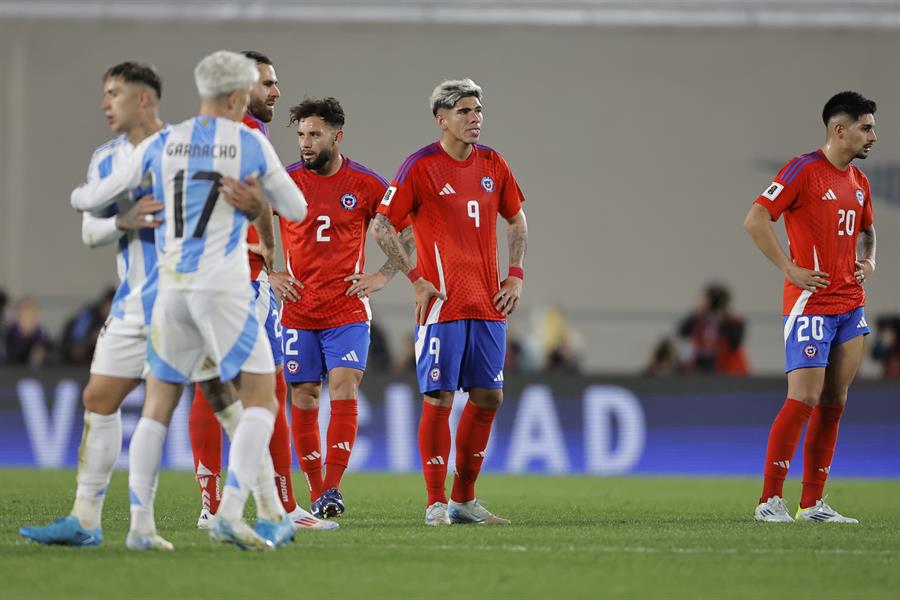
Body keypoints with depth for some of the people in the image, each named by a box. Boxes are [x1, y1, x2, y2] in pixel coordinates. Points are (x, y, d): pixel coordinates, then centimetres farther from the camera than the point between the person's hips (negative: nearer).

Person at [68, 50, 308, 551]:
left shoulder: (162, 144, 7)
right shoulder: (252, 144, -1)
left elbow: (98, 197, 14)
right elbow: (296, 210, 9)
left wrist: (78, 196, 38)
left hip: (172, 285, 4)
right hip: (225, 289, -4)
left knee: (159, 404, 12)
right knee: (261, 400, 0)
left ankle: (141, 522, 4)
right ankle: (232, 512, -16)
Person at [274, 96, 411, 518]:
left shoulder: (365, 184, -1)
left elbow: (409, 228, 9)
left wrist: (383, 276, 1)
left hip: (348, 312, -1)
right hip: (297, 313, 1)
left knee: (344, 390, -15)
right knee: (304, 401, 3)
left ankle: (332, 487, -17)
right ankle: (316, 492, 12)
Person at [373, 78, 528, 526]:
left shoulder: (493, 165, 10)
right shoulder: (420, 166, -6)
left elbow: (516, 220, 23)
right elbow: (382, 226, -5)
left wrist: (515, 275, 11)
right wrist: (416, 279, -10)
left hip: (488, 304, 6)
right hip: (442, 304, -6)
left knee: (488, 397, 6)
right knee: (439, 399, -7)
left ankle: (464, 498, 17)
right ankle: (436, 504, -1)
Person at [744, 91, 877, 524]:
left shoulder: (859, 182, 15)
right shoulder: (804, 170, -9)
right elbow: (755, 220, -15)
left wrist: (868, 261, 13)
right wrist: (791, 270, -16)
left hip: (851, 304, 8)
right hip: (811, 304, -8)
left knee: (834, 402, 6)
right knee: (804, 398, -13)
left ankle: (812, 503, 10)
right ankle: (770, 501, -8)